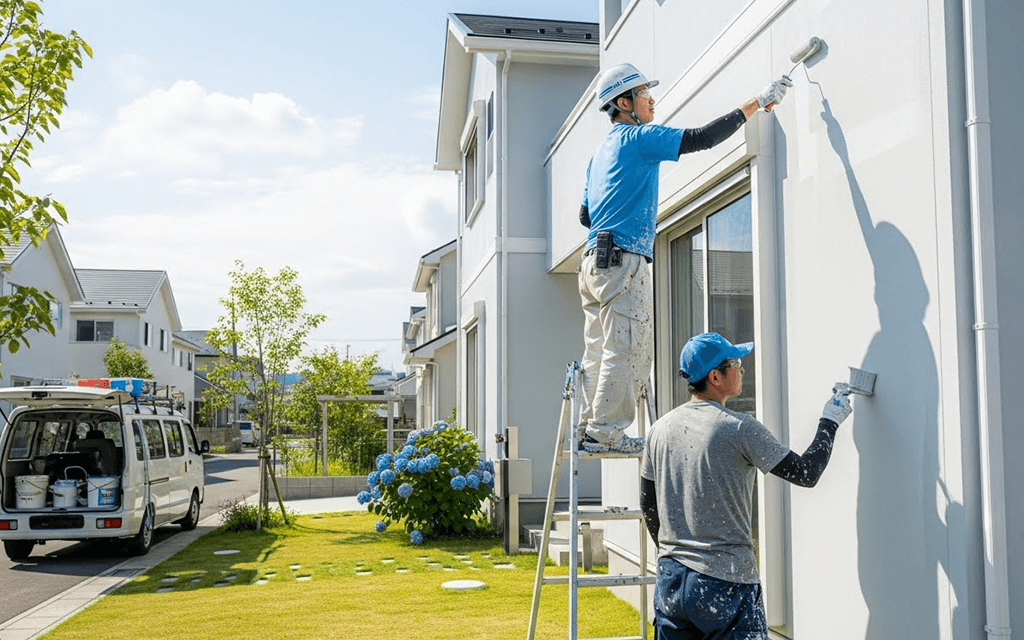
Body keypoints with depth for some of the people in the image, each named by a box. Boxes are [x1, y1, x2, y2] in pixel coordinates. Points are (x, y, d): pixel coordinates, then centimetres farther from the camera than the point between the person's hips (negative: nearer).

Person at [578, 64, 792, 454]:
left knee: (599, 351, 9)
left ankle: (590, 430, 11)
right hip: (623, 261, -9)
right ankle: (605, 433, -7)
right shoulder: (638, 138, -4)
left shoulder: (601, 152, 23)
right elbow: (702, 138, -10)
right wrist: (758, 102, -5)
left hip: (594, 261, 9)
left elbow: (585, 215, 24)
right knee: (625, 351, -8)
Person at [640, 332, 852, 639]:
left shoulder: (661, 428, 6)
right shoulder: (740, 429, -12)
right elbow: (806, 473, -4)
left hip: (670, 579, 6)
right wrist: (830, 421, 9)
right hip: (725, 581, -6)